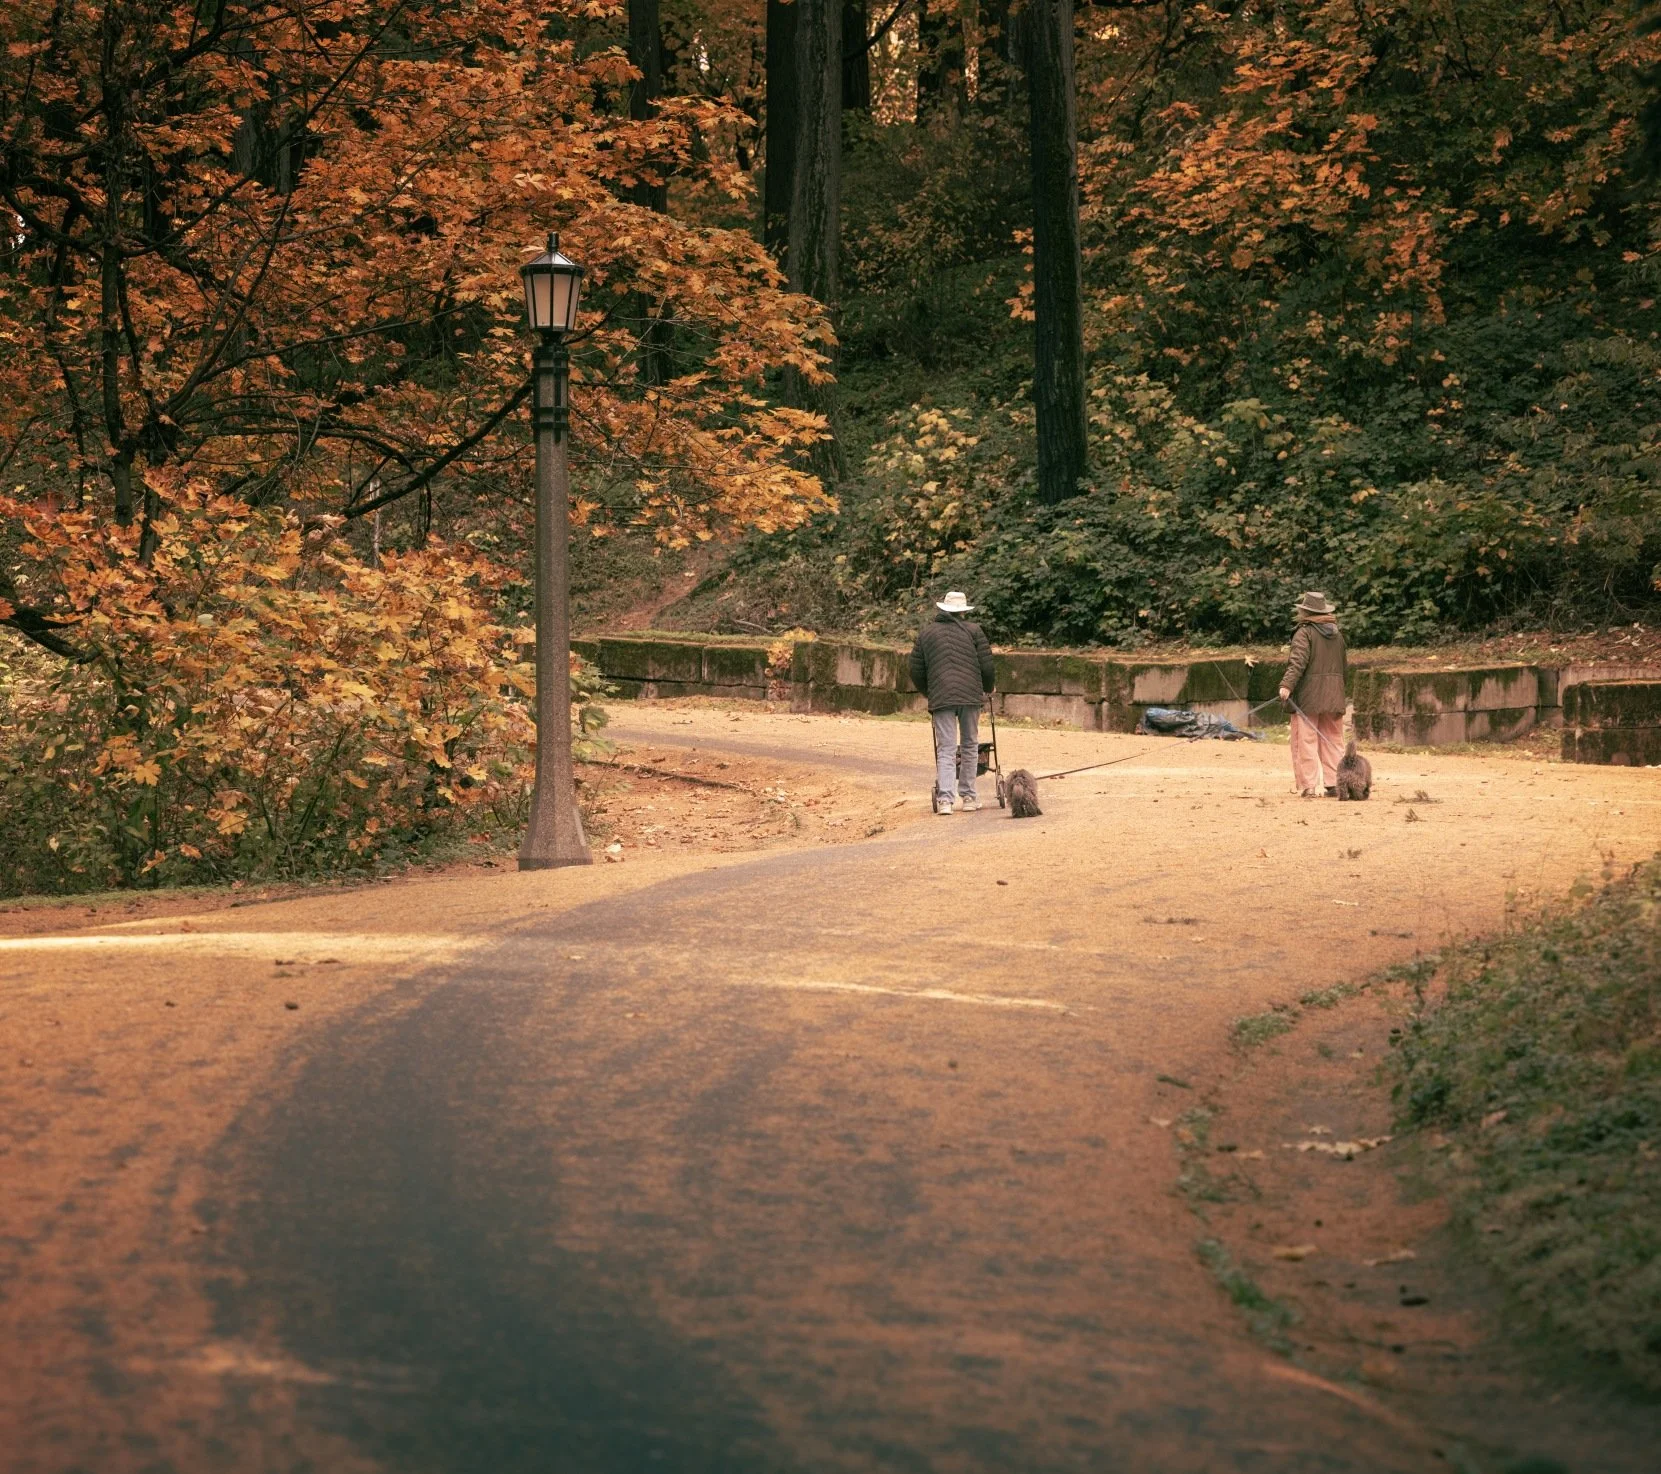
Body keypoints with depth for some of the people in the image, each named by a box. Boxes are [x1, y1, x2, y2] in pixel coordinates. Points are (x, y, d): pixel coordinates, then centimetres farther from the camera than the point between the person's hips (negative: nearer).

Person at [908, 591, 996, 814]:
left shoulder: (925, 633, 11)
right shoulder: (973, 630, 6)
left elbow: (916, 671, 12)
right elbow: (986, 664, 3)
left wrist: (928, 692, 29)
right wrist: (987, 688, 22)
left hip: (940, 696, 1)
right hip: (971, 695, -1)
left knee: (946, 749, -2)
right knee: (969, 746, 13)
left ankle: (944, 799, -16)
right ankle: (967, 797, 15)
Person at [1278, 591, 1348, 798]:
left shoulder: (1304, 633, -8)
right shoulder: (1337, 635, 14)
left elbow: (1298, 661, -21)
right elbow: (1344, 666, 19)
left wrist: (1287, 684, -27)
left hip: (1308, 696, -6)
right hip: (1333, 697, 6)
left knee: (1306, 741, -3)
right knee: (1333, 741, 11)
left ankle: (1309, 786, -7)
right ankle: (1334, 785, 7)